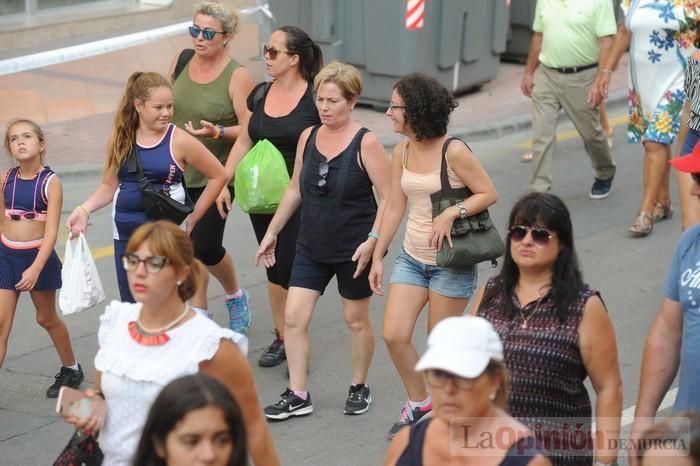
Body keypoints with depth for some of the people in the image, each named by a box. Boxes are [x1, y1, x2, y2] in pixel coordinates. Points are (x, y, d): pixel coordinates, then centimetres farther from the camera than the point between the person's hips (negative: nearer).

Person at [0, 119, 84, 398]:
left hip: (38, 257, -3)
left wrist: (36, 268, -26)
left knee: (46, 319, 15)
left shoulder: (50, 182, -12)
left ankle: (71, 369, 38)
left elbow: (52, 231, -17)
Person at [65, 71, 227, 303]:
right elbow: (109, 186, 12)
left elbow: (218, 176, 1)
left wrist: (193, 218, 1)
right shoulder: (121, 139, 4)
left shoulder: (179, 141, -7)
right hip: (125, 234, 4)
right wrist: (83, 210, -4)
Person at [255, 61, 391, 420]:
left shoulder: (365, 143, -13)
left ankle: (359, 387, 30)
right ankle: (297, 396, 7)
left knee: (356, 319, 11)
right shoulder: (308, 137, 2)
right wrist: (271, 233, 14)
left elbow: (388, 198, -13)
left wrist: (372, 241, -22)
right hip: (312, 246, 5)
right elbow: (295, 190, 13)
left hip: (353, 249, -5)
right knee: (293, 317, -3)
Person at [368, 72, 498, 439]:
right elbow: (394, 207, 8)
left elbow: (488, 193, -12)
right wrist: (377, 256, 8)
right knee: (393, 335, -2)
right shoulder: (401, 152, 2)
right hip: (412, 257, 6)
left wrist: (451, 213, -26)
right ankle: (418, 402, 20)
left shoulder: (453, 151, -17)